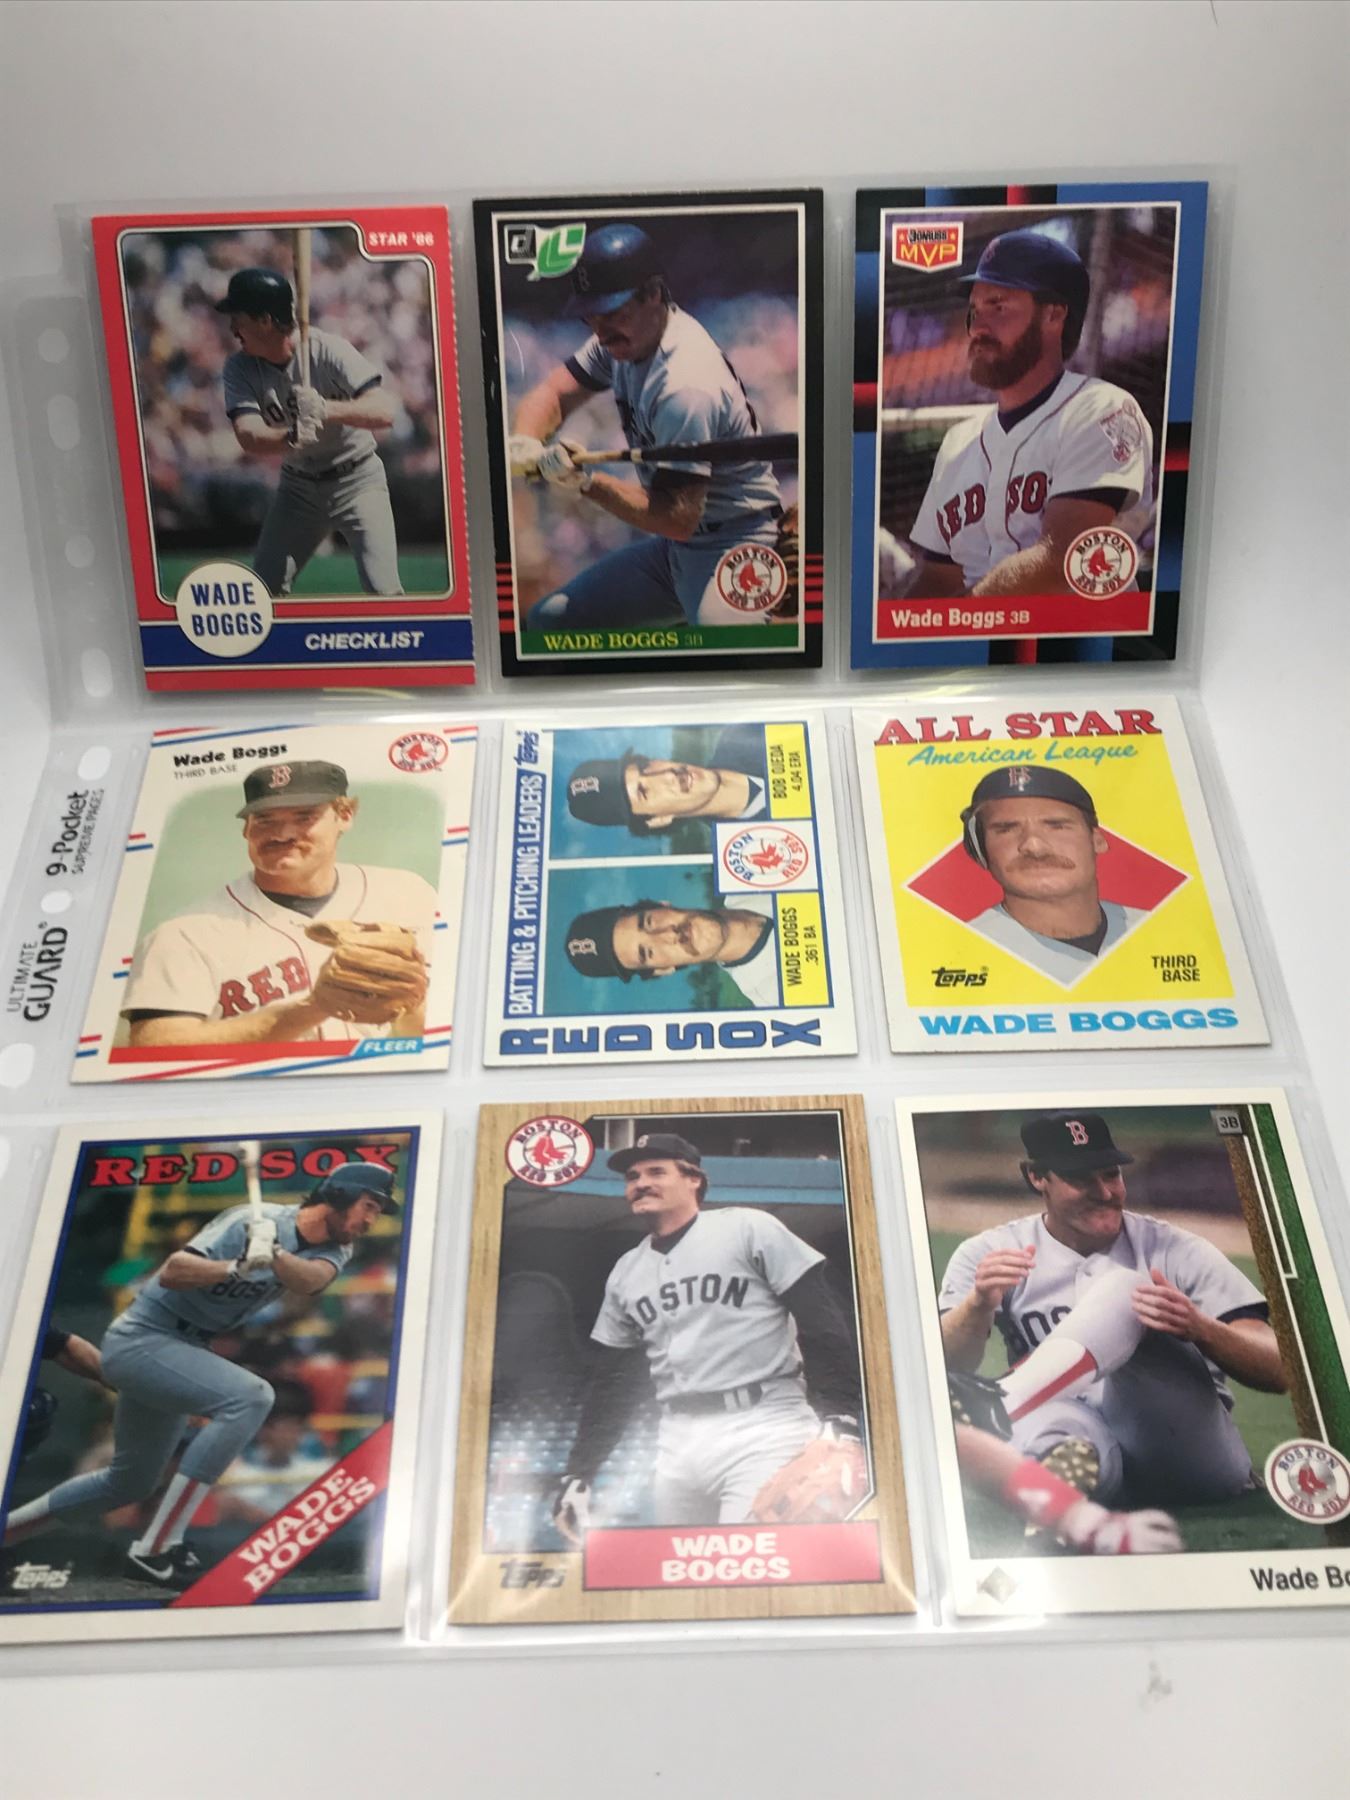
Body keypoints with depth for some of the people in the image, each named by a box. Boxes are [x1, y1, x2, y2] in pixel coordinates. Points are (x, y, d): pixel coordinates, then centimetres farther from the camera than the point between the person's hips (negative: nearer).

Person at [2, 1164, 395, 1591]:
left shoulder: (336, 1249, -3)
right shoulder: (255, 1221, -21)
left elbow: (310, 1281, -26)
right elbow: (172, 1272, -30)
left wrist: (273, 1255, -44)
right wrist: (241, 1267, -45)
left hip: (178, 1351, 8)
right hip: (140, 1339, -8)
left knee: (130, 1482, 21)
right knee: (250, 1395, -28)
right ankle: (155, 1550, -22)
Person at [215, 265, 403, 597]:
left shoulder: (329, 350, -20)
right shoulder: (239, 367, -9)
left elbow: (385, 411, -31)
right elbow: (248, 437, -25)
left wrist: (327, 409, -48)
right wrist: (291, 439, -46)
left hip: (356, 480, -4)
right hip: (297, 485, 4)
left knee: (382, 589, -18)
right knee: (262, 589, 5)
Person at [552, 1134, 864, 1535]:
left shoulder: (749, 1229, -2)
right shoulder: (625, 1274, 15)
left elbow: (822, 1323, -7)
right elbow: (613, 1384, 20)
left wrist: (839, 1418, -16)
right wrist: (579, 1471, 14)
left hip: (762, 1430, -6)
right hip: (677, 1442, 6)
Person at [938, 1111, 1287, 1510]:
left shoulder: (1176, 1249, 5)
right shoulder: (989, 1253, 5)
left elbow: (1278, 1372, -2)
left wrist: (1199, 1328, -23)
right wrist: (980, 1303, -29)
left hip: (1191, 1454, 0)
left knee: (1121, 1289, -21)